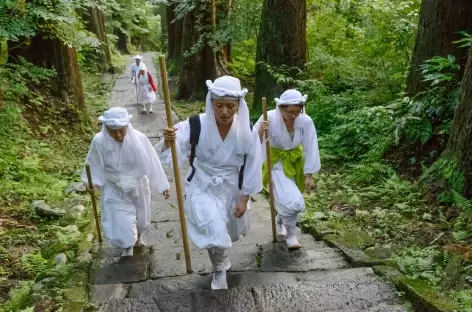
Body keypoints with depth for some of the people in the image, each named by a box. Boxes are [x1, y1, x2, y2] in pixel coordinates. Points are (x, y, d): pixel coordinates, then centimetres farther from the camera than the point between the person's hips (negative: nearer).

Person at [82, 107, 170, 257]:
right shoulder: (99, 141, -24)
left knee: (141, 216, 21)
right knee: (121, 221, 3)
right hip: (115, 190, 0)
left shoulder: (139, 138, -26)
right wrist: (92, 182, -15)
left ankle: (138, 235, 56)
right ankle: (128, 247, 35)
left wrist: (162, 185, -12)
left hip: (138, 186, 1)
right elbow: (93, 164, -5)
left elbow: (152, 162, -18)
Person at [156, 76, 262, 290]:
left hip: (231, 188, 3)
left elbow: (252, 167, -9)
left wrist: (244, 200, -5)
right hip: (202, 186, -2)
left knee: (233, 230, 23)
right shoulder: (196, 125, -25)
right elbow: (170, 155, -27)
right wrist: (168, 142, -50)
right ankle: (220, 269, 12)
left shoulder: (246, 131, -20)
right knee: (214, 230, -21)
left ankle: (219, 254, 60)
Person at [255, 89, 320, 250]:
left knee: (288, 199, 15)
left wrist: (309, 175, -7)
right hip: (276, 161, -3)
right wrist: (260, 133, -43)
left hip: (295, 160, 3)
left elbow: (310, 148, -10)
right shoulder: (270, 118, -26)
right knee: (291, 199, -15)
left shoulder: (306, 121, -21)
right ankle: (291, 234, 10)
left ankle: (280, 222, 47)